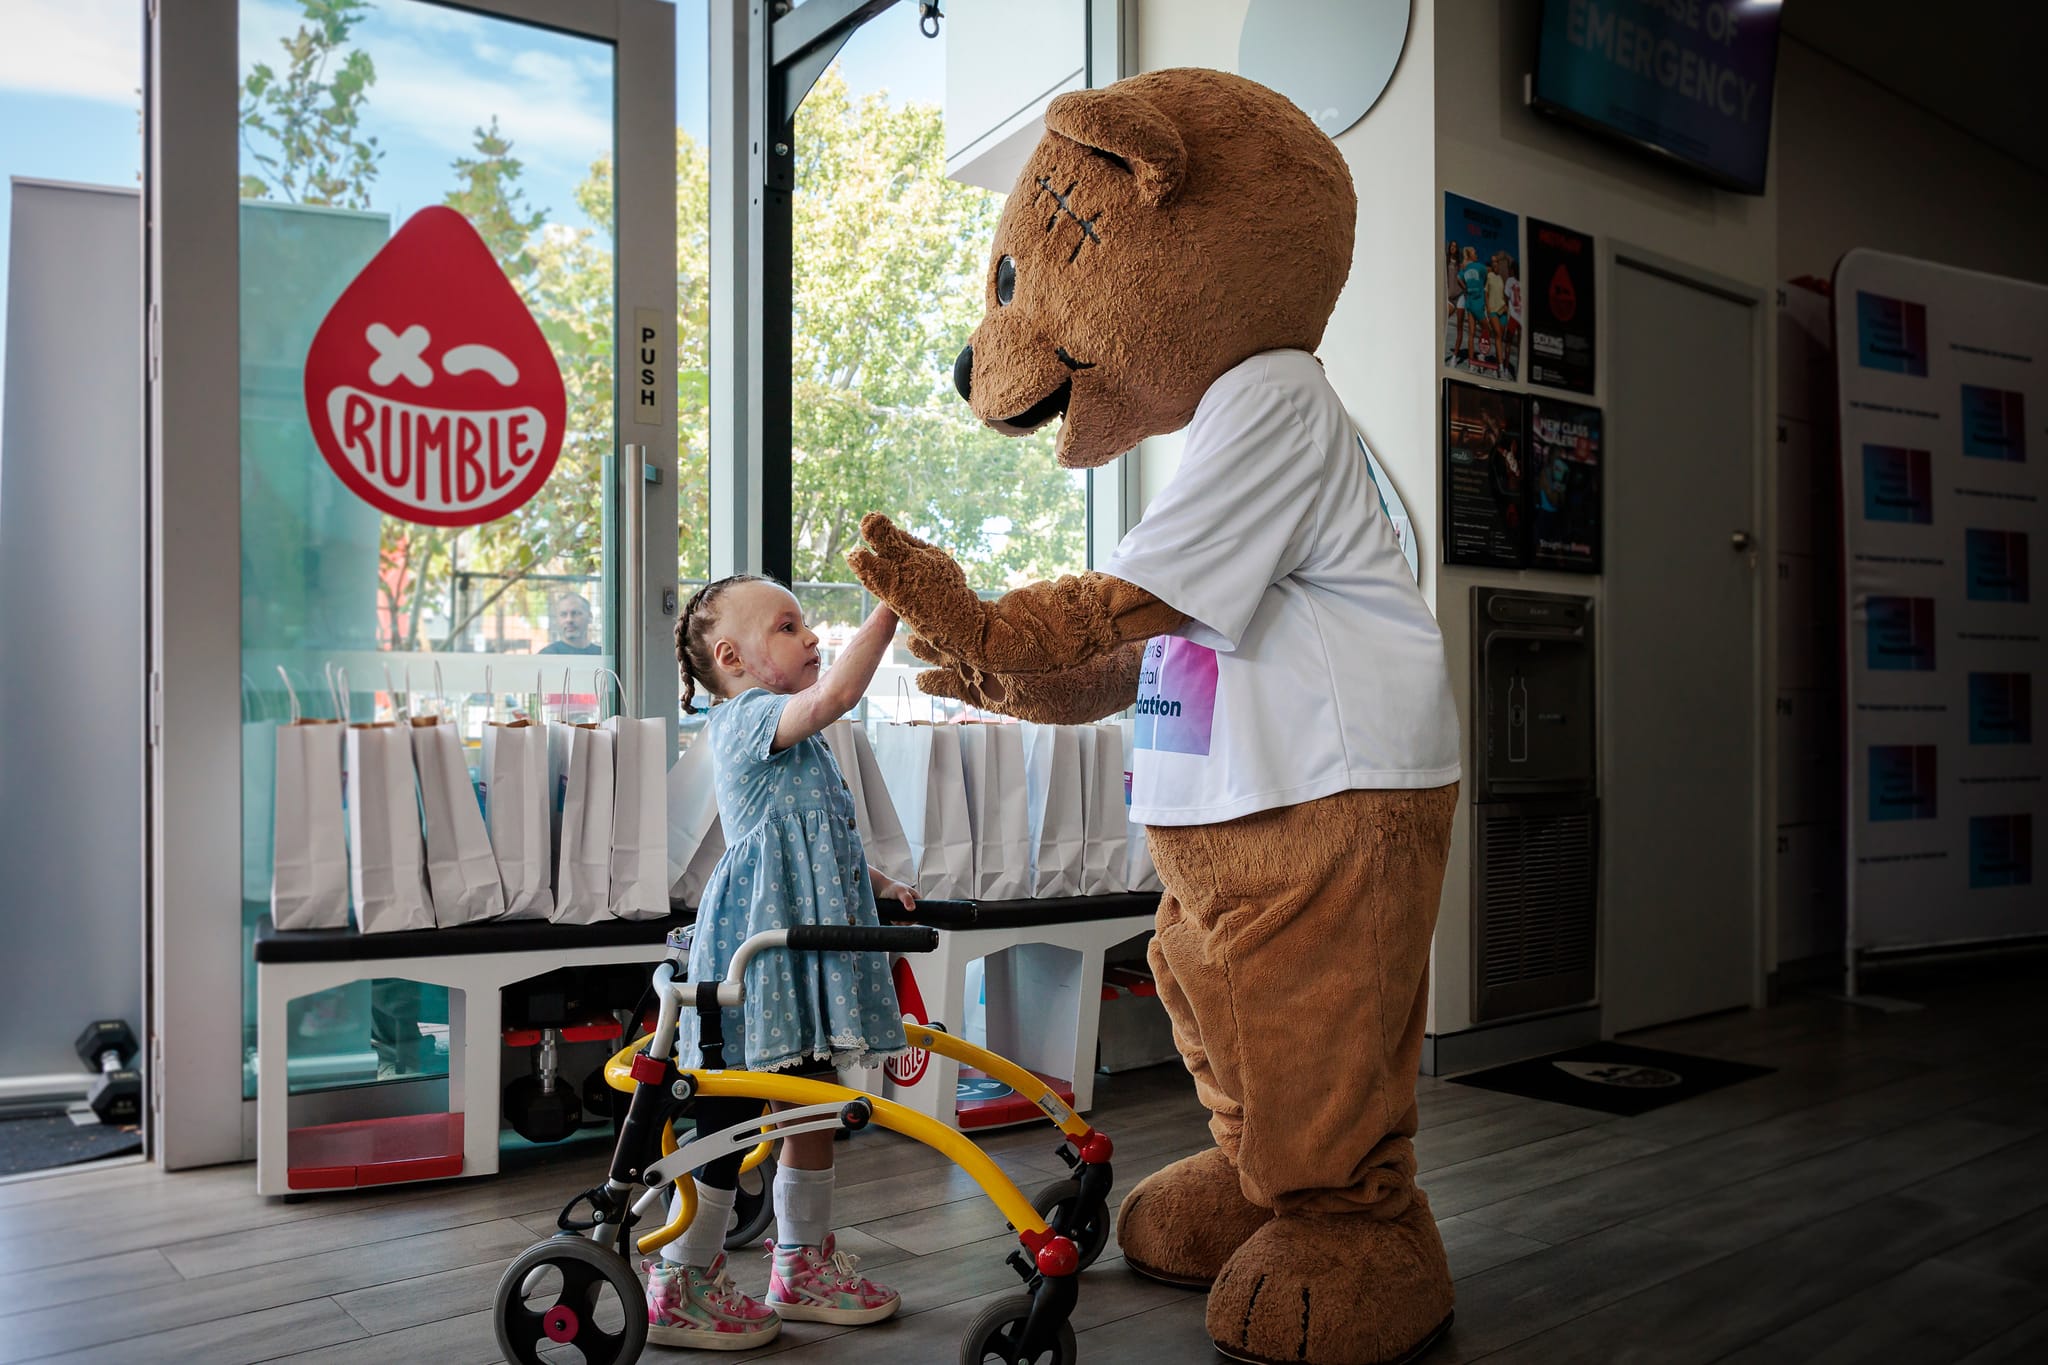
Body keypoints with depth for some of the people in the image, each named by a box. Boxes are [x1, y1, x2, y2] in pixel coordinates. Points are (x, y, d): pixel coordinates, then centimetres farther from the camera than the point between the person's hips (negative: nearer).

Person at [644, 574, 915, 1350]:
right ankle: (678, 1287, 10)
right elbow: (835, 694, -30)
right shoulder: (746, 717, -10)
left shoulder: (790, 735, 21)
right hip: (755, 948, -10)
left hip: (804, 944, 10)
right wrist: (891, 609, -26)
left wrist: (878, 884, 19)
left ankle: (803, 1266, 29)